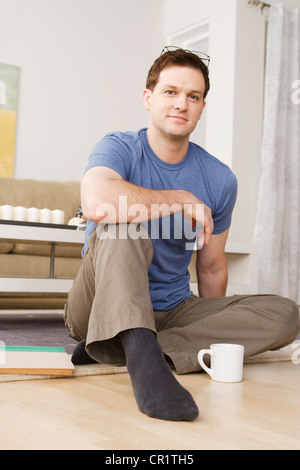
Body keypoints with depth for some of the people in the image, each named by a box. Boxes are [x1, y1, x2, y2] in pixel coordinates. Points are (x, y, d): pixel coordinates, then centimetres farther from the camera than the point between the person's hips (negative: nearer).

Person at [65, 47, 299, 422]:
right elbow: (96, 203, -34)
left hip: (172, 311, 5)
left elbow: (211, 269, 11)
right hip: (105, 305, -4)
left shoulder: (219, 180, 2)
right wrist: (185, 200, -24)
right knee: (120, 223, -29)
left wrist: (216, 333, 15)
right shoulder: (119, 148, -9)